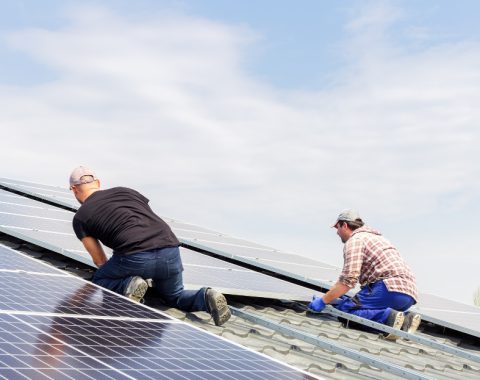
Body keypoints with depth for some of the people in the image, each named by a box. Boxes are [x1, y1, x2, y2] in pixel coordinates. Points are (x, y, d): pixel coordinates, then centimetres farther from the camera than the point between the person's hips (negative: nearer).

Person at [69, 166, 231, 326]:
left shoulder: (80, 218, 17)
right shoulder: (125, 191, 27)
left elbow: (99, 261, 22)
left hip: (135, 257, -4)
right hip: (171, 252, 4)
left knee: (99, 281, 25)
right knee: (175, 297, 30)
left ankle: (128, 285, -6)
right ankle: (206, 297, -1)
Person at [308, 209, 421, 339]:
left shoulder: (355, 240, 1)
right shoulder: (377, 237, 32)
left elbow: (348, 279, -11)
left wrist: (323, 301, -5)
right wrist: (356, 299, 35)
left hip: (392, 288, -9)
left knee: (343, 308, -9)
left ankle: (389, 316, -24)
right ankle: (405, 318, -3)